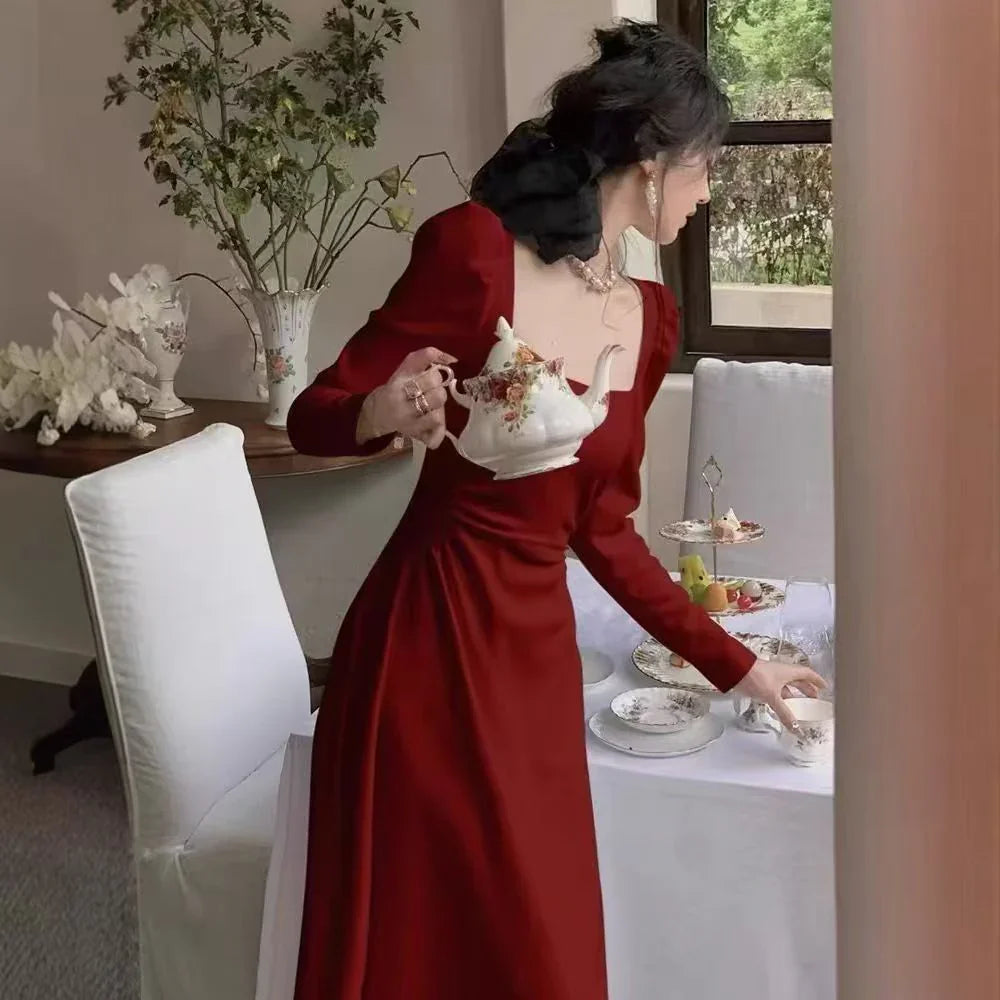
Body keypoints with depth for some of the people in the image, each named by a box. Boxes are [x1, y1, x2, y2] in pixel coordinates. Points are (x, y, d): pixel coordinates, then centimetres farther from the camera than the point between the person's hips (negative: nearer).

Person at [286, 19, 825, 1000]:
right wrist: (384, 413, -29)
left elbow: (601, 529, 11)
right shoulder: (475, 248, -12)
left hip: (538, 651, 6)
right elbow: (312, 417, -6)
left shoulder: (648, 317, 7)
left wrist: (738, 667, 14)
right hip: (426, 644, -6)